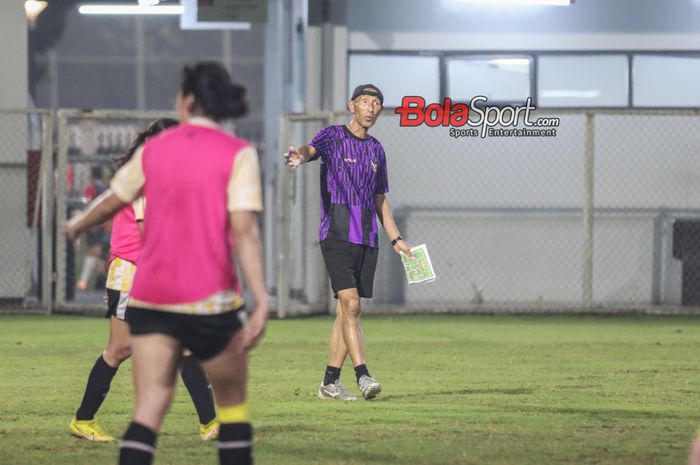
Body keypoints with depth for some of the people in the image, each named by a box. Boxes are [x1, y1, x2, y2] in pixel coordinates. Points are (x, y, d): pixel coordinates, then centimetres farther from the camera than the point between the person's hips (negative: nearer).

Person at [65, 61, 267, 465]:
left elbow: (112, 202, 20)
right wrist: (261, 301, -19)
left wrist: (76, 227, 41)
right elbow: (244, 231, -15)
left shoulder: (153, 149, 7)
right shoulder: (238, 154, -6)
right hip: (210, 301, -3)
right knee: (233, 402, 12)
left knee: (150, 406, 0)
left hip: (150, 299, 3)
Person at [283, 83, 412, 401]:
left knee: (346, 311, 6)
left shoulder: (376, 150, 18)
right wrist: (300, 156, -47)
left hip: (367, 238, 6)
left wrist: (395, 238, 20)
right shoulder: (333, 136, 0)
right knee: (350, 303, -17)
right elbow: (312, 149, -23)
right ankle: (362, 375, -21)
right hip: (337, 234, -6)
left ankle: (330, 382, 10)